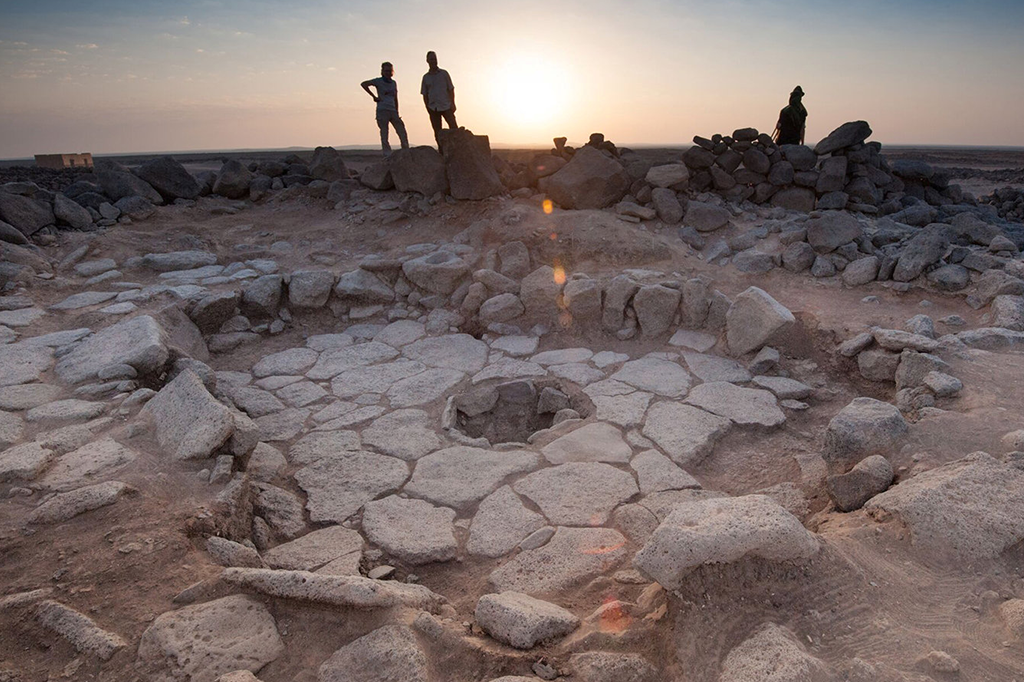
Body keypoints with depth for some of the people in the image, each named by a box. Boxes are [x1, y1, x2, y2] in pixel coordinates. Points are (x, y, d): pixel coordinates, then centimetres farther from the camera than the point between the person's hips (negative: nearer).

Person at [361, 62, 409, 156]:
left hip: (392, 111, 5)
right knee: (384, 134, -4)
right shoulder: (378, 81, 1)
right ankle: (387, 154, -3)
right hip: (382, 110, -5)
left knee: (402, 132, -3)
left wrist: (397, 113, 14)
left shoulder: (393, 83, 17)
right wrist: (374, 96, -9)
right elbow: (363, 84, -8)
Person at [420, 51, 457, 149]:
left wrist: (452, 103, -3)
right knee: (437, 132, 2)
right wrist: (428, 107, 1)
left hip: (446, 106, -2)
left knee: (453, 127, -14)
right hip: (433, 108, 2)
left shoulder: (444, 73, 8)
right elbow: (425, 94, 13)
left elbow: (451, 89, 7)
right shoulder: (425, 77, 11)